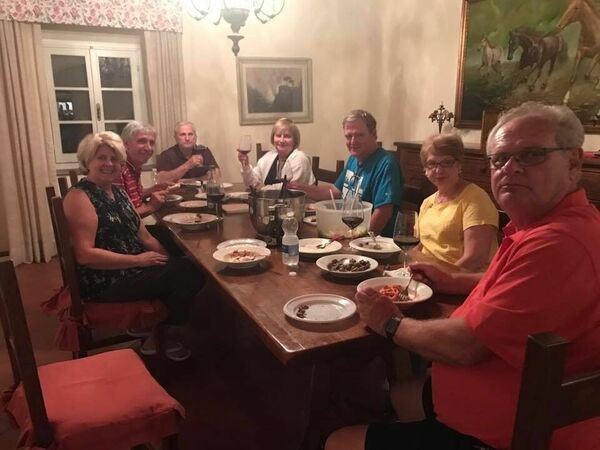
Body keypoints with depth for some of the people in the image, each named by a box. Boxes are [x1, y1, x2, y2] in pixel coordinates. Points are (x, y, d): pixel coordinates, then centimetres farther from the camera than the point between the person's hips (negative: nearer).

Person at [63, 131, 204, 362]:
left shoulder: (118, 192, 13)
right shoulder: (80, 196, -13)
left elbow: (144, 237, 12)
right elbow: (85, 255, -22)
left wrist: (170, 261, -2)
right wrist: (138, 260, -21)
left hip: (134, 268, 8)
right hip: (105, 281, -8)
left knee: (191, 270, -8)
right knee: (185, 277, -15)